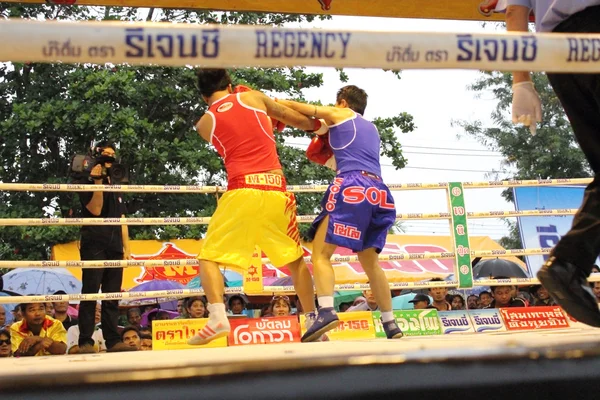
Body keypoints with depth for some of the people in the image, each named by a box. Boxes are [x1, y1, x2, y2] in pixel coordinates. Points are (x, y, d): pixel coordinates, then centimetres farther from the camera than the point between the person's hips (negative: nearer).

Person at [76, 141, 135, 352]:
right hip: (94, 245, -6)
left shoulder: (115, 188, 22)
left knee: (112, 297, 4)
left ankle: (113, 341, 3)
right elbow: (95, 210, -11)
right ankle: (85, 342, -12)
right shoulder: (87, 184, 4)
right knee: (90, 294, -10)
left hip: (114, 247, 6)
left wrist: (126, 248, 12)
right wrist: (98, 182, -15)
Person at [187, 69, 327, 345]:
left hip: (242, 191, -2)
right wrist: (318, 125, 43)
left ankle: (218, 317, -13)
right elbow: (292, 118, 25)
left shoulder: (204, 123, 10)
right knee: (296, 260, 18)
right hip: (276, 190, 2)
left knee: (209, 257, 7)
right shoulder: (253, 97, 11)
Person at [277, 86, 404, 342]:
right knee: (370, 261, 17)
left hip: (352, 187, -6)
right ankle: (390, 324, 15)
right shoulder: (371, 129, 32)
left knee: (321, 253, -7)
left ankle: (327, 311, -27)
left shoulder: (339, 114, 16)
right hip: (378, 191, 7)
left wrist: (276, 101, 39)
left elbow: (303, 109, 24)